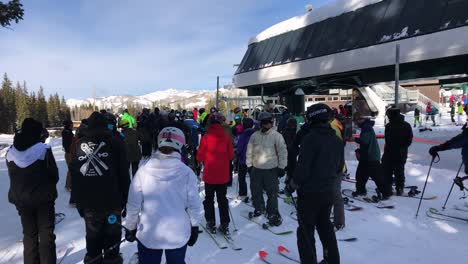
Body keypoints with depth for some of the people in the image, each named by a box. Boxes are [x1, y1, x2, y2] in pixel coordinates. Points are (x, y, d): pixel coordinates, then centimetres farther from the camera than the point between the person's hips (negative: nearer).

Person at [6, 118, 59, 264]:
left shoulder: (11, 152, -3)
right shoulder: (44, 149, -16)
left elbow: (12, 177, 6)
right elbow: (54, 174, -8)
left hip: (20, 199, 4)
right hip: (43, 198, -4)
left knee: (29, 234, 17)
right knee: (46, 233, 7)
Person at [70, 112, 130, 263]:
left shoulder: (78, 145, 5)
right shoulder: (115, 142, -5)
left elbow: (74, 177, 8)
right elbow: (124, 175, -5)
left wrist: (79, 202, 15)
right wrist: (124, 200, 4)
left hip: (88, 203, 3)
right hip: (112, 201, -3)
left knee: (93, 236, 16)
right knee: (112, 235, 9)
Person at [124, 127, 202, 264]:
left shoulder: (143, 171, -14)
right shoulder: (187, 172, -15)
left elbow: (133, 205, -6)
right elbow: (194, 205, -8)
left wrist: (130, 228, 9)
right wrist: (194, 227, 7)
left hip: (148, 234, 0)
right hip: (178, 234, 0)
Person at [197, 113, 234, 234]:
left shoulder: (206, 137, -13)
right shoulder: (226, 137, -7)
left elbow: (200, 156, -8)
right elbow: (231, 155, -2)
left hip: (210, 174, -2)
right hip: (223, 174, 2)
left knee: (209, 199, 14)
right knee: (222, 199, 14)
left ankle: (211, 223, 18)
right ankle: (224, 225, 16)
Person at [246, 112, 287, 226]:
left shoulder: (277, 136, -6)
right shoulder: (254, 136, 4)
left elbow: (282, 152, -4)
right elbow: (250, 151, 10)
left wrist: (281, 167, -6)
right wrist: (249, 165, 9)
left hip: (271, 169, -3)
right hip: (256, 169, 4)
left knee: (272, 193, 1)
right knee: (255, 191, 15)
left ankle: (273, 214, 15)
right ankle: (259, 208, 37)